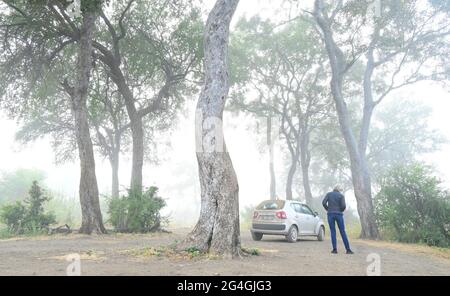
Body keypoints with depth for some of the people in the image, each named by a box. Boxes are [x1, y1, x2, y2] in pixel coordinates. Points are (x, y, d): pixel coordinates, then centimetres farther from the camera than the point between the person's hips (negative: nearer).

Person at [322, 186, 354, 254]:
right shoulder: (341, 195, 4)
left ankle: (335, 249, -2)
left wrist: (328, 210, 10)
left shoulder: (328, 194, 8)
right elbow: (343, 206, -10)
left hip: (330, 214, 1)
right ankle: (348, 249, 4)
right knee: (343, 232, 4)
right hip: (339, 214, -1)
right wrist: (341, 211, 11)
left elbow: (324, 203, -5)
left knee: (333, 232, 4)